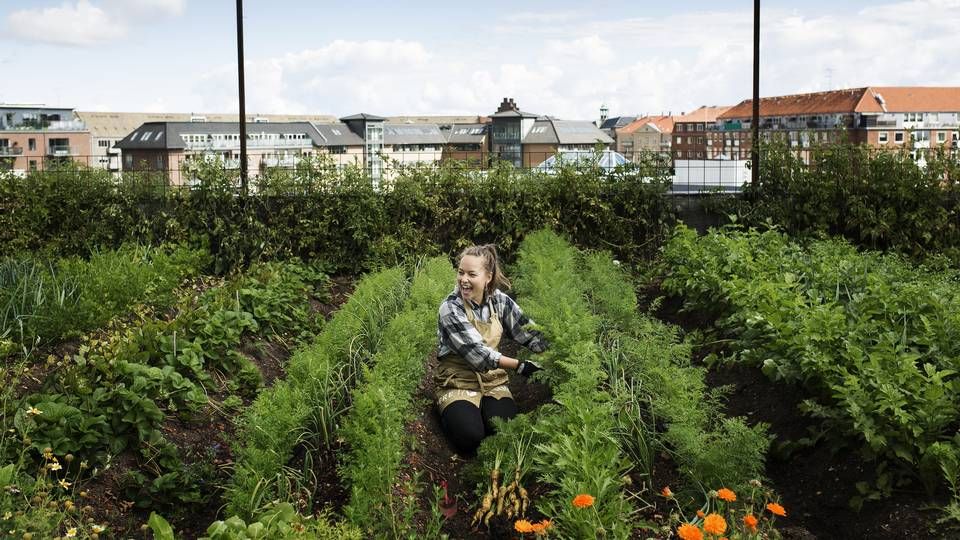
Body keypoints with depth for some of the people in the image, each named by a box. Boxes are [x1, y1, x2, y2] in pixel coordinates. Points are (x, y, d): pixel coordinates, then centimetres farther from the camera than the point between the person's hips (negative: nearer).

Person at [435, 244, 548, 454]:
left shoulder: (499, 301, -3)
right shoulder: (451, 309, -17)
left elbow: (526, 330, -1)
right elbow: (476, 353, -22)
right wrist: (520, 366, -26)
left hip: (493, 381, 3)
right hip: (459, 383, -3)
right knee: (469, 437, -25)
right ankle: (451, 412, 7)